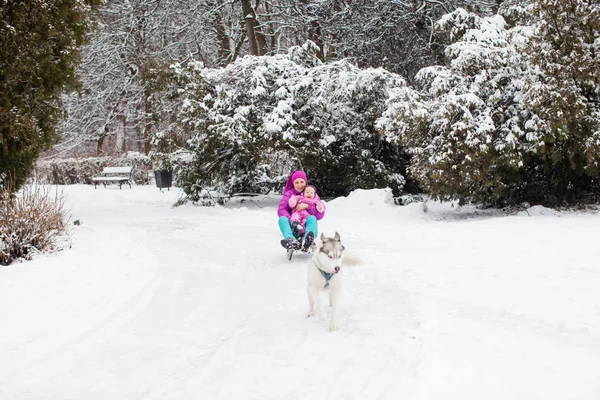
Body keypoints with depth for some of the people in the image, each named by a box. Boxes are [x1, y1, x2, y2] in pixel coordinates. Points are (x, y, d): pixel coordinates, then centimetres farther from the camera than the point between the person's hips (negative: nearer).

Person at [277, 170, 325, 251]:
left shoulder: (313, 196, 13)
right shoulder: (289, 194, 12)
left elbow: (320, 214, 0)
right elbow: (281, 210, -4)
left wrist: (307, 206, -15)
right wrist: (292, 221, -22)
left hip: (307, 227, 0)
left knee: (312, 218, -30)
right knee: (282, 219, -27)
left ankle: (307, 240, -65)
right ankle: (292, 241, -60)